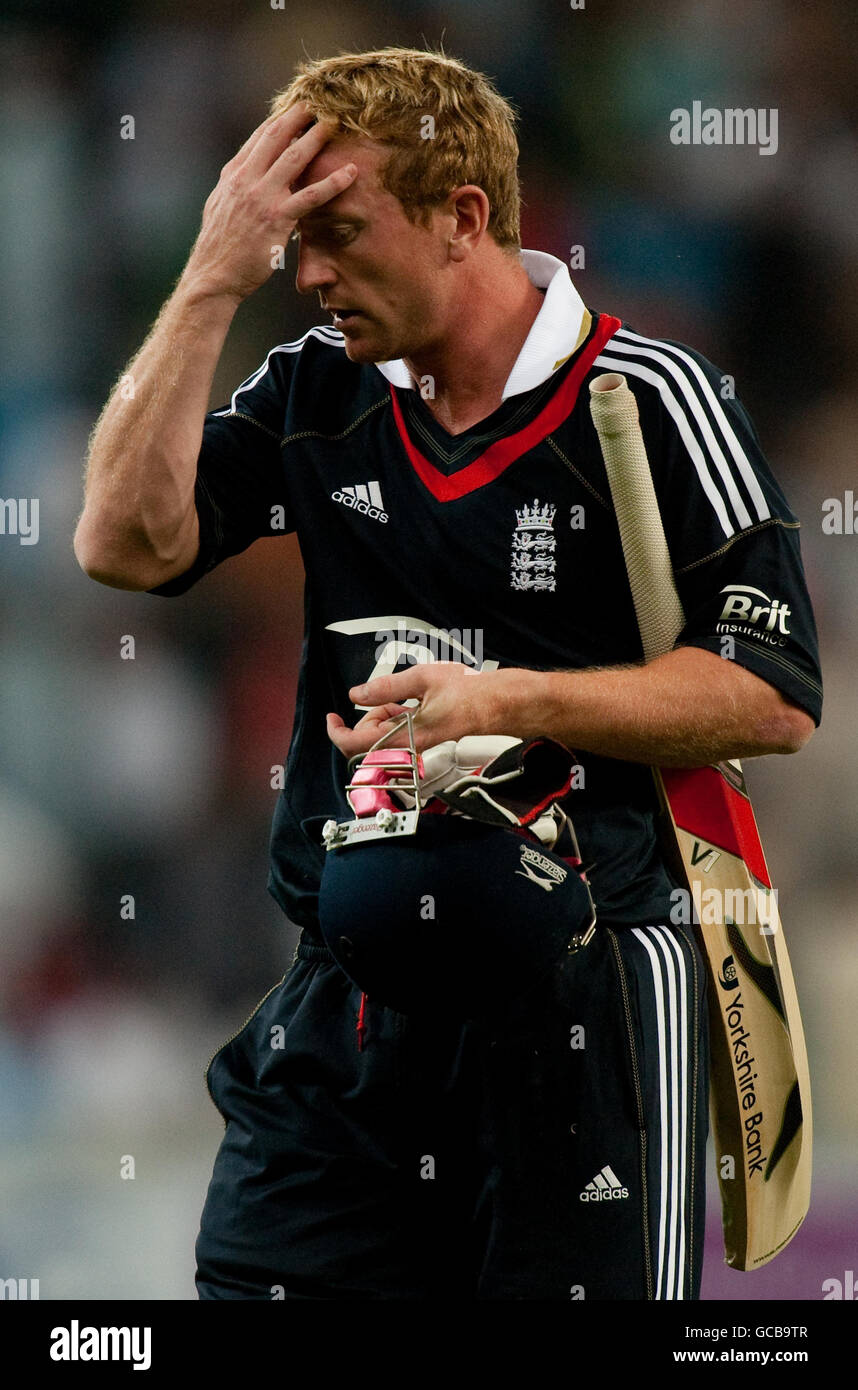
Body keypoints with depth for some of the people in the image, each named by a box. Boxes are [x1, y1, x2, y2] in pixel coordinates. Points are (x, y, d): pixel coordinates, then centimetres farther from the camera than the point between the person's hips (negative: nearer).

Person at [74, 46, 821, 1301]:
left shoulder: (647, 400, -6)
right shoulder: (317, 392, 9)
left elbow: (777, 699, -7)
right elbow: (127, 542, -5)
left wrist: (512, 702, -16)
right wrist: (215, 282, -7)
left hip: (585, 996, -4)